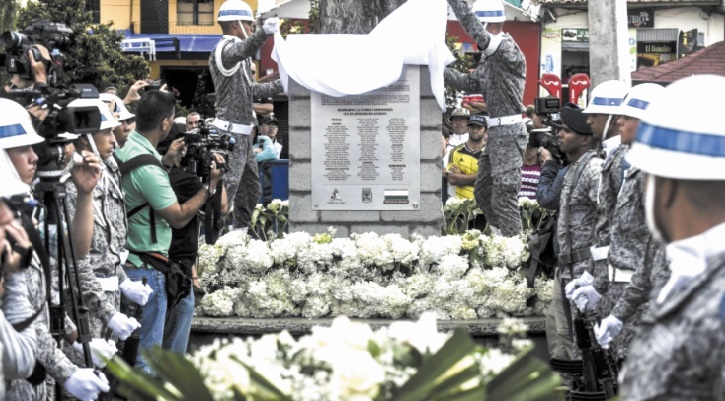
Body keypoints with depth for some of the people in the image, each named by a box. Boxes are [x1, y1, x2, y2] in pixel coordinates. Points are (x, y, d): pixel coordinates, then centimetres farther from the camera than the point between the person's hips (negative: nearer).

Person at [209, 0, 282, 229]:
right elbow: (245, 50, -37)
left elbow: (250, 90, 28)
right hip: (231, 130, -11)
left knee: (251, 183, 16)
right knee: (227, 185, -14)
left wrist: (281, 85, 26)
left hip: (242, 132, 11)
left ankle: (242, 230, 24)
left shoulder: (236, 52, 21)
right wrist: (264, 33, -54)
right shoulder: (225, 49, -11)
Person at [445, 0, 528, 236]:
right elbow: (469, 83, 18)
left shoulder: (508, 48, -14)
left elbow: (476, 32, -28)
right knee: (483, 192, 15)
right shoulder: (489, 56, 15)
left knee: (504, 196, -9)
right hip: (496, 131, 10)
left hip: (509, 132, -10)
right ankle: (509, 239, 21)